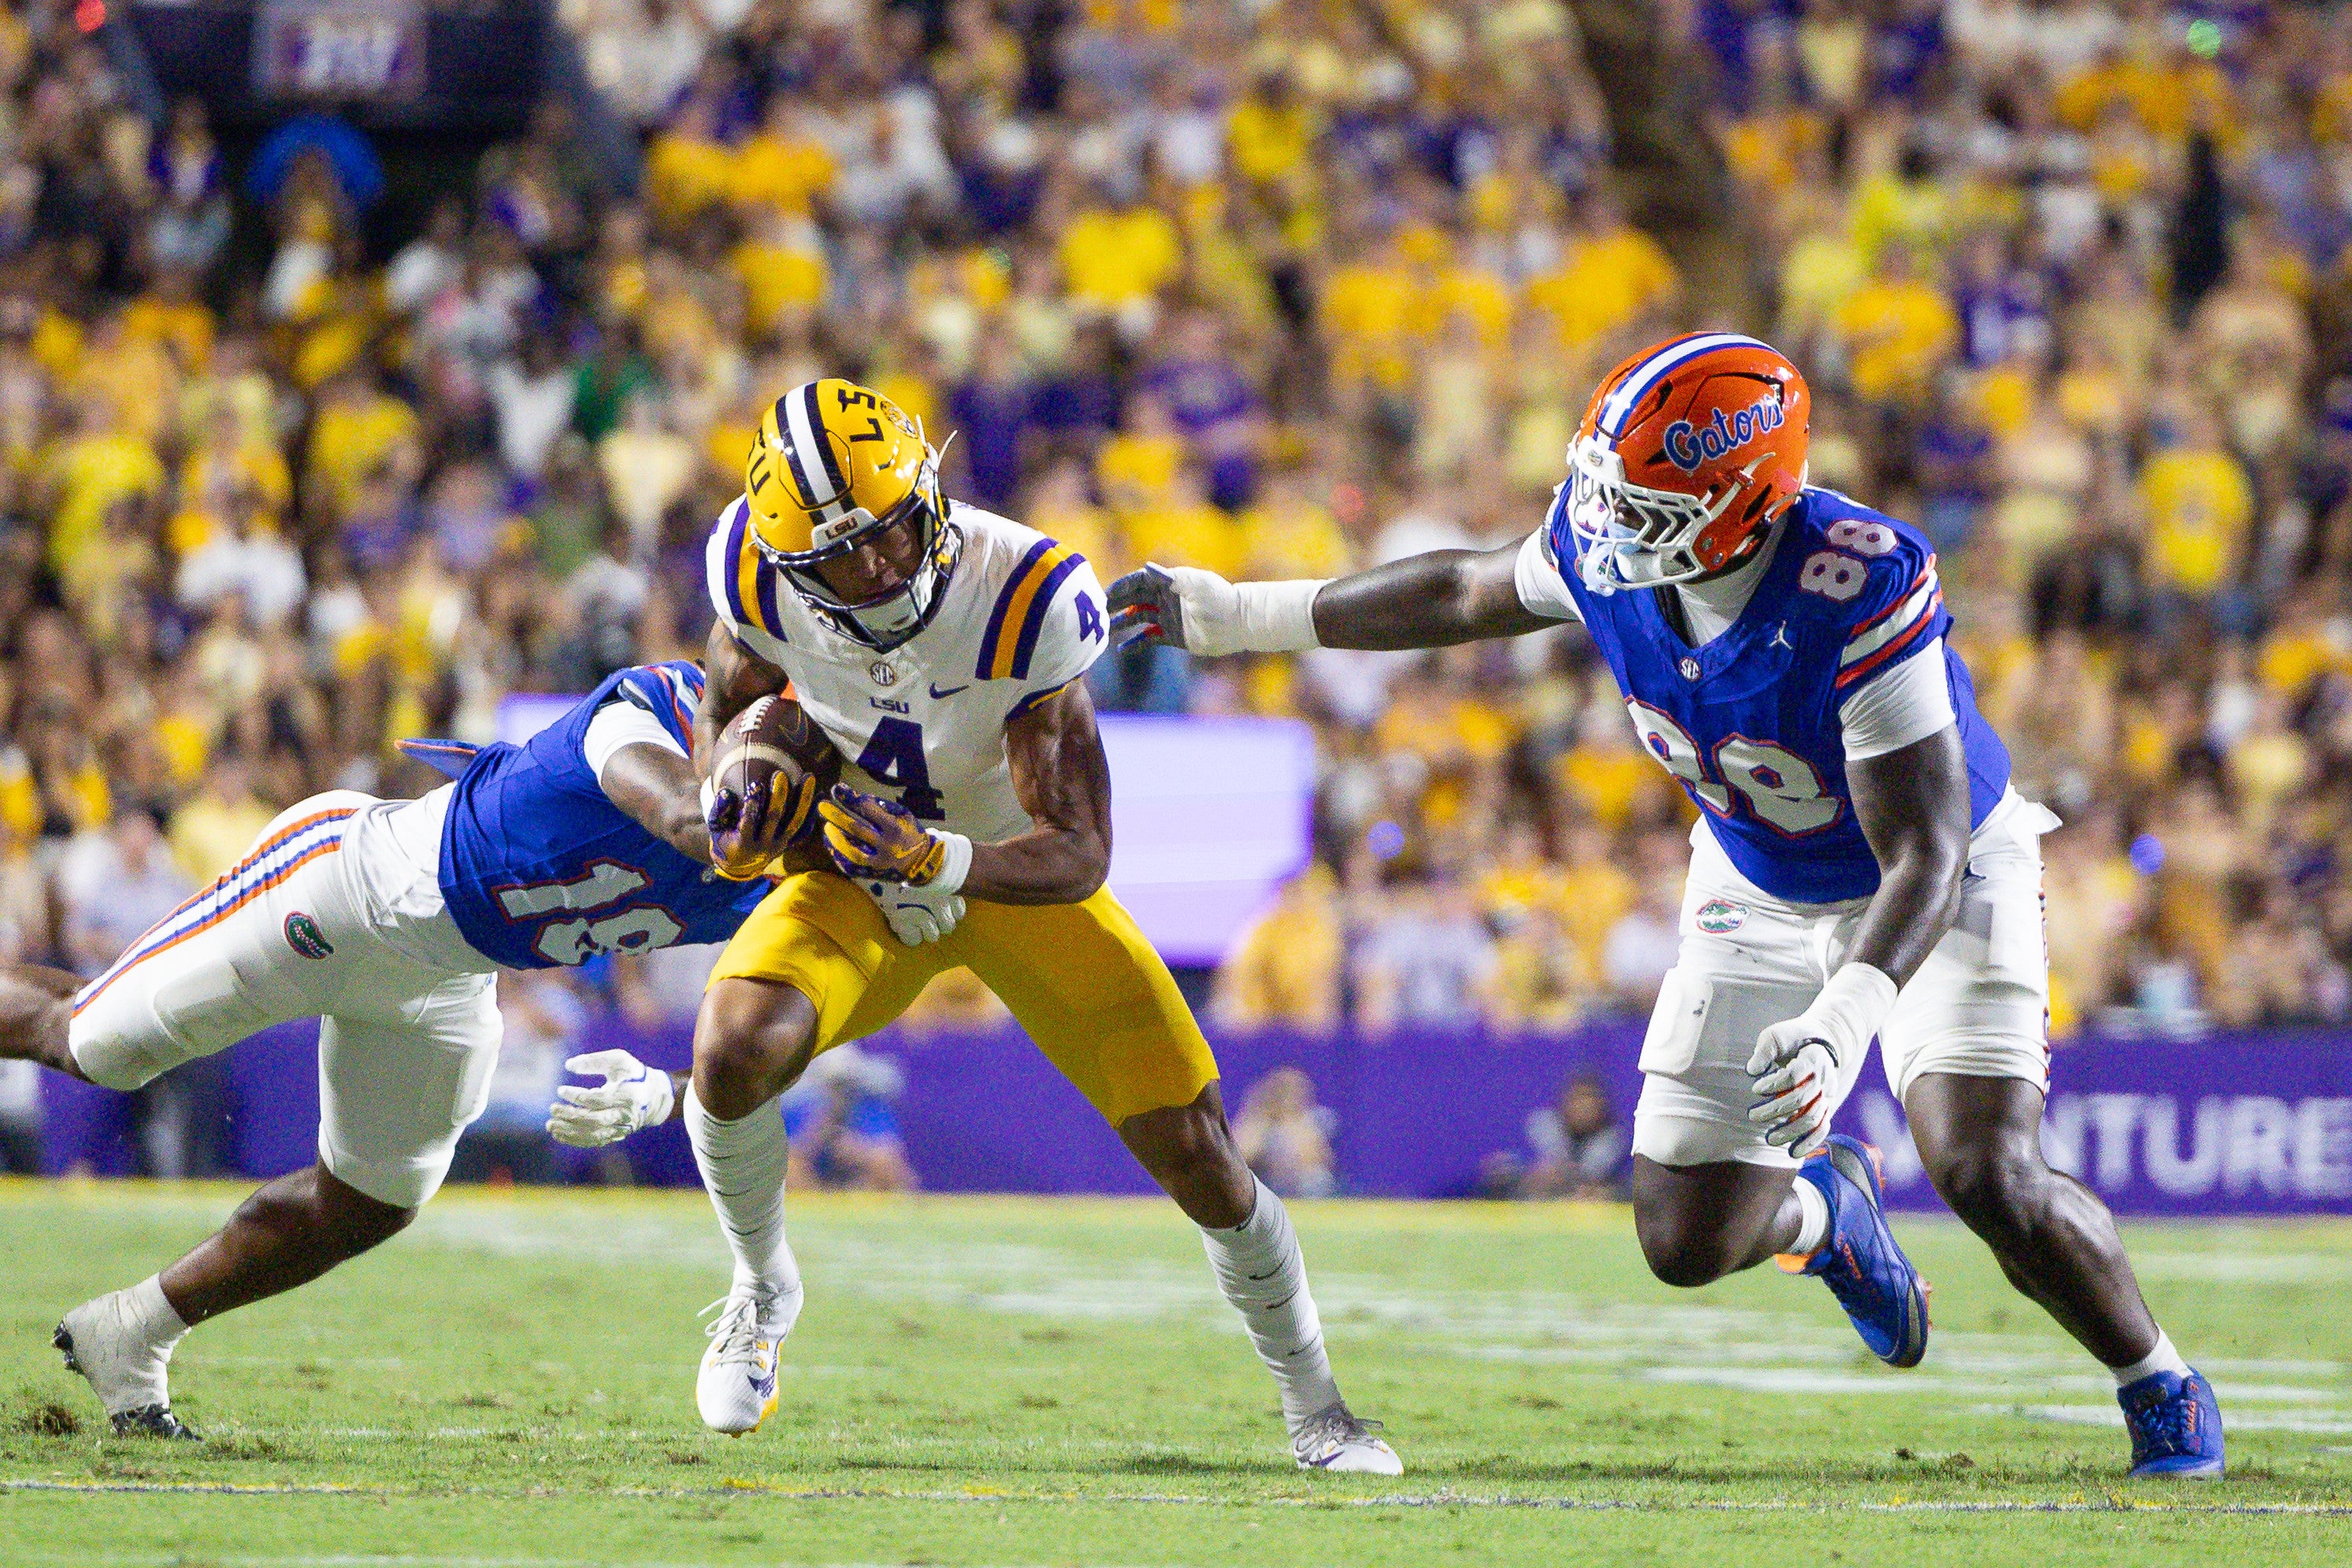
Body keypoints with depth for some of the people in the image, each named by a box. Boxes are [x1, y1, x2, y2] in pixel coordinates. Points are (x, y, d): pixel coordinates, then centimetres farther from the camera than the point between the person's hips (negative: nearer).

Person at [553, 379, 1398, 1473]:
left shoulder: (1027, 601, -32)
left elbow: (1078, 855, -30)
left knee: (1197, 1156, -6)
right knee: (735, 1046, -30)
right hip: (858, 880, 1)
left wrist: (937, 860, -48)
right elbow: (727, 704, 2)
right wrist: (732, 815, -19)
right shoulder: (758, 576, -23)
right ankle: (763, 1289, 1)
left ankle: (1314, 1413, 19)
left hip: (1014, 873, -1)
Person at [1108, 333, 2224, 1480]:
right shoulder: (1600, 544, -20)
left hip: (1934, 892, -5)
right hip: (1761, 896, 5)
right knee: (1685, 1242, 0)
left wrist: (1845, 1019, -54)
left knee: (1990, 1181, -23)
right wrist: (1240, 617, 9)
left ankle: (2158, 1385, 6)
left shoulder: (1858, 599, -38)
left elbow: (1924, 856, -37)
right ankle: (1827, 1212, 38)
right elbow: (1468, 593, 3)